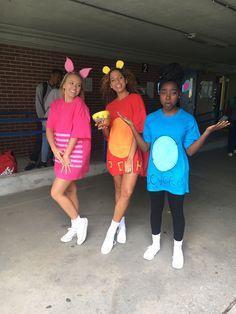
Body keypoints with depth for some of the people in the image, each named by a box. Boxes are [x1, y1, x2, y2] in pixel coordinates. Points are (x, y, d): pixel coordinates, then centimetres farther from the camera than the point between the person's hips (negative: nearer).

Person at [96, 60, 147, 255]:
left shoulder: (135, 99, -4)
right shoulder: (110, 106, 10)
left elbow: (138, 129, -10)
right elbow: (108, 136, 12)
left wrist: (130, 157, -14)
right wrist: (104, 127, -11)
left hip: (132, 153, -4)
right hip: (114, 153, 4)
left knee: (127, 192, -9)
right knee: (119, 190, 13)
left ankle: (111, 231, 7)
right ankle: (121, 224, 31)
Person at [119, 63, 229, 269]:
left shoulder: (187, 120, -8)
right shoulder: (151, 119, -1)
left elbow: (190, 151, -6)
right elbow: (145, 147, 0)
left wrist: (208, 132, -18)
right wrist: (132, 127, -7)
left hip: (176, 175, -2)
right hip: (155, 174, 3)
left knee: (177, 211, 11)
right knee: (156, 209, 17)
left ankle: (178, 248, 35)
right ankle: (155, 243, 41)